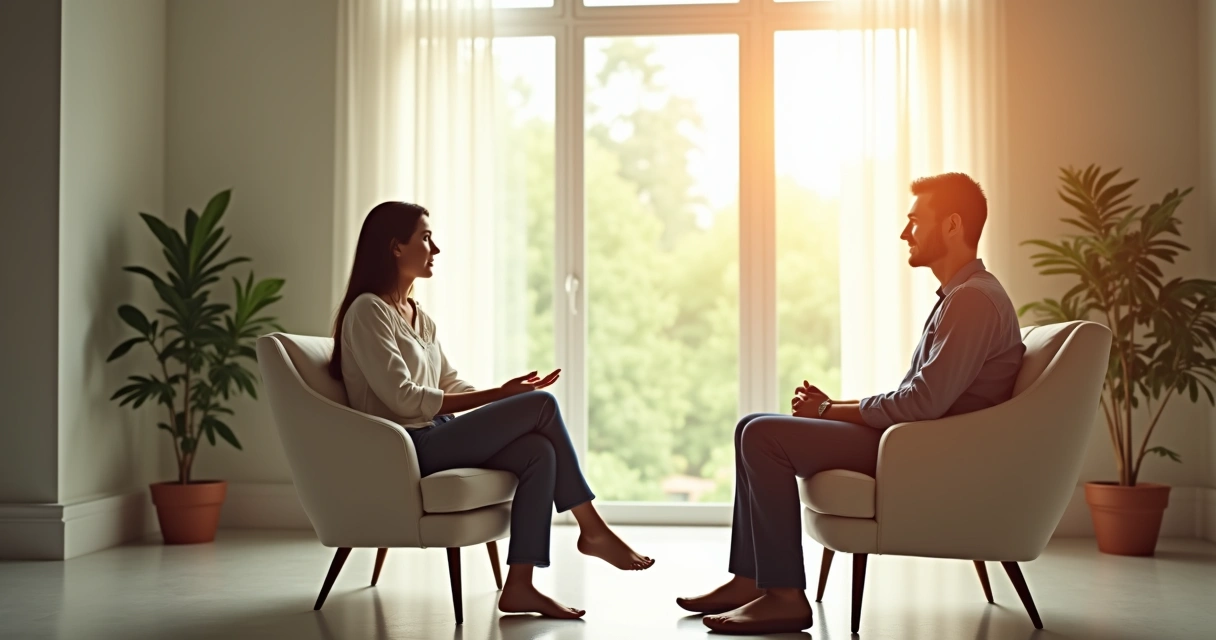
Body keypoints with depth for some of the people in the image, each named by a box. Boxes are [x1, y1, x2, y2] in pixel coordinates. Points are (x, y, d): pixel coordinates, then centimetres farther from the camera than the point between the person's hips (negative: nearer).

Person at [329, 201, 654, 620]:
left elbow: (452, 388, 15)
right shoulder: (367, 311, -8)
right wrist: (498, 396, -16)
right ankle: (592, 530, -4)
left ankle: (519, 586, -19)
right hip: (406, 448, -8)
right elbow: (403, 398, -17)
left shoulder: (418, 317, 19)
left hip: (435, 440, 8)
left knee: (539, 451, -18)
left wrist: (509, 393, -4)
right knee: (541, 406, -16)